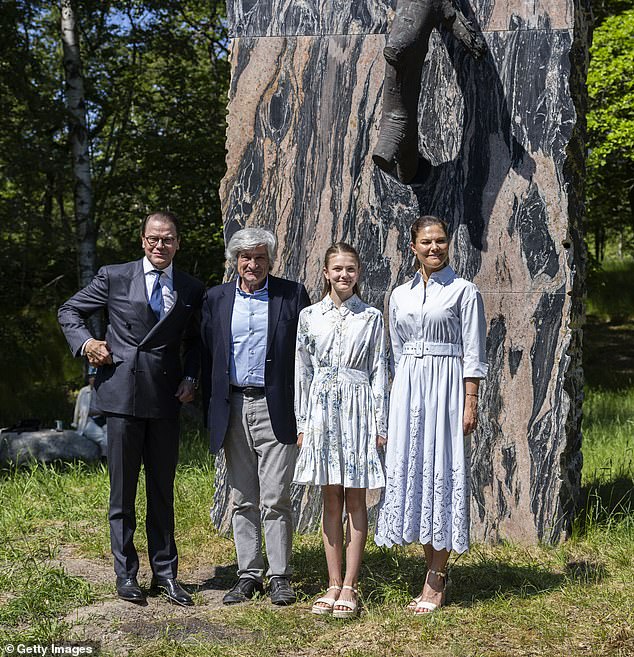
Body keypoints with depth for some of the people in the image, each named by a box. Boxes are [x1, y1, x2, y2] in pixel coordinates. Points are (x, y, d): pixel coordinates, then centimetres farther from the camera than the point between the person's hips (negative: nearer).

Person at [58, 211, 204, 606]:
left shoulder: (192, 290, 9)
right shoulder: (114, 277, 3)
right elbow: (70, 311, 13)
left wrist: (190, 379, 5)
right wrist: (85, 342, -5)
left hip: (166, 398, 2)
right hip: (123, 394, -2)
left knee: (163, 489, 9)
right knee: (123, 489, 4)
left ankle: (165, 572, 19)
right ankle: (126, 573, 15)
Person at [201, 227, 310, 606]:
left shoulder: (293, 295, 1)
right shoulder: (216, 299, 10)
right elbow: (208, 357, 12)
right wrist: (209, 413, 6)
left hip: (276, 409, -3)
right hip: (233, 410, 4)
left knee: (275, 499, -3)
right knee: (243, 501, 10)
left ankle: (280, 577, 7)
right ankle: (249, 575, 18)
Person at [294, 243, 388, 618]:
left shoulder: (371, 317, 2)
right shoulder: (310, 317, 6)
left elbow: (379, 372, 1)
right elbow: (303, 372, 8)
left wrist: (380, 424, -3)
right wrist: (302, 423, 5)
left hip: (358, 410, -2)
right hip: (322, 411, 2)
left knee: (356, 500, 1)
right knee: (331, 500, 7)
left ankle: (349, 587, 5)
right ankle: (334, 584, 13)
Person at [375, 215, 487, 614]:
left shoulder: (464, 291, 0)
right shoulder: (400, 295, 13)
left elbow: (473, 353, -4)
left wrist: (470, 403, -11)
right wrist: (397, 399, 13)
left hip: (446, 385, -5)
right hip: (408, 389, 5)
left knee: (441, 472, -4)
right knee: (410, 470, 4)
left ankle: (436, 581, 3)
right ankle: (436, 571, 16)